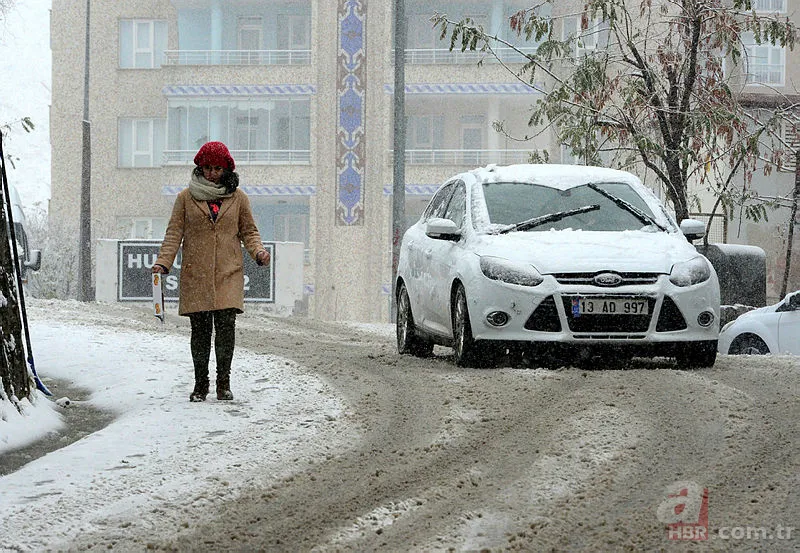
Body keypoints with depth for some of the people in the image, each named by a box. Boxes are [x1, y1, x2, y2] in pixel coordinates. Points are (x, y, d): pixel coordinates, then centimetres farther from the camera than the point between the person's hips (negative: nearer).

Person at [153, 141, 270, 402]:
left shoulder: (237, 197, 10)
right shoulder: (186, 198, 8)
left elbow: (249, 231, 14)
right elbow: (174, 232, 5)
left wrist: (259, 252, -6)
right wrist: (163, 262, -8)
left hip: (229, 273, 0)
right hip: (195, 274, 0)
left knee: (226, 326, -9)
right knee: (200, 329, -1)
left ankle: (223, 383, 3)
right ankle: (200, 384, 10)